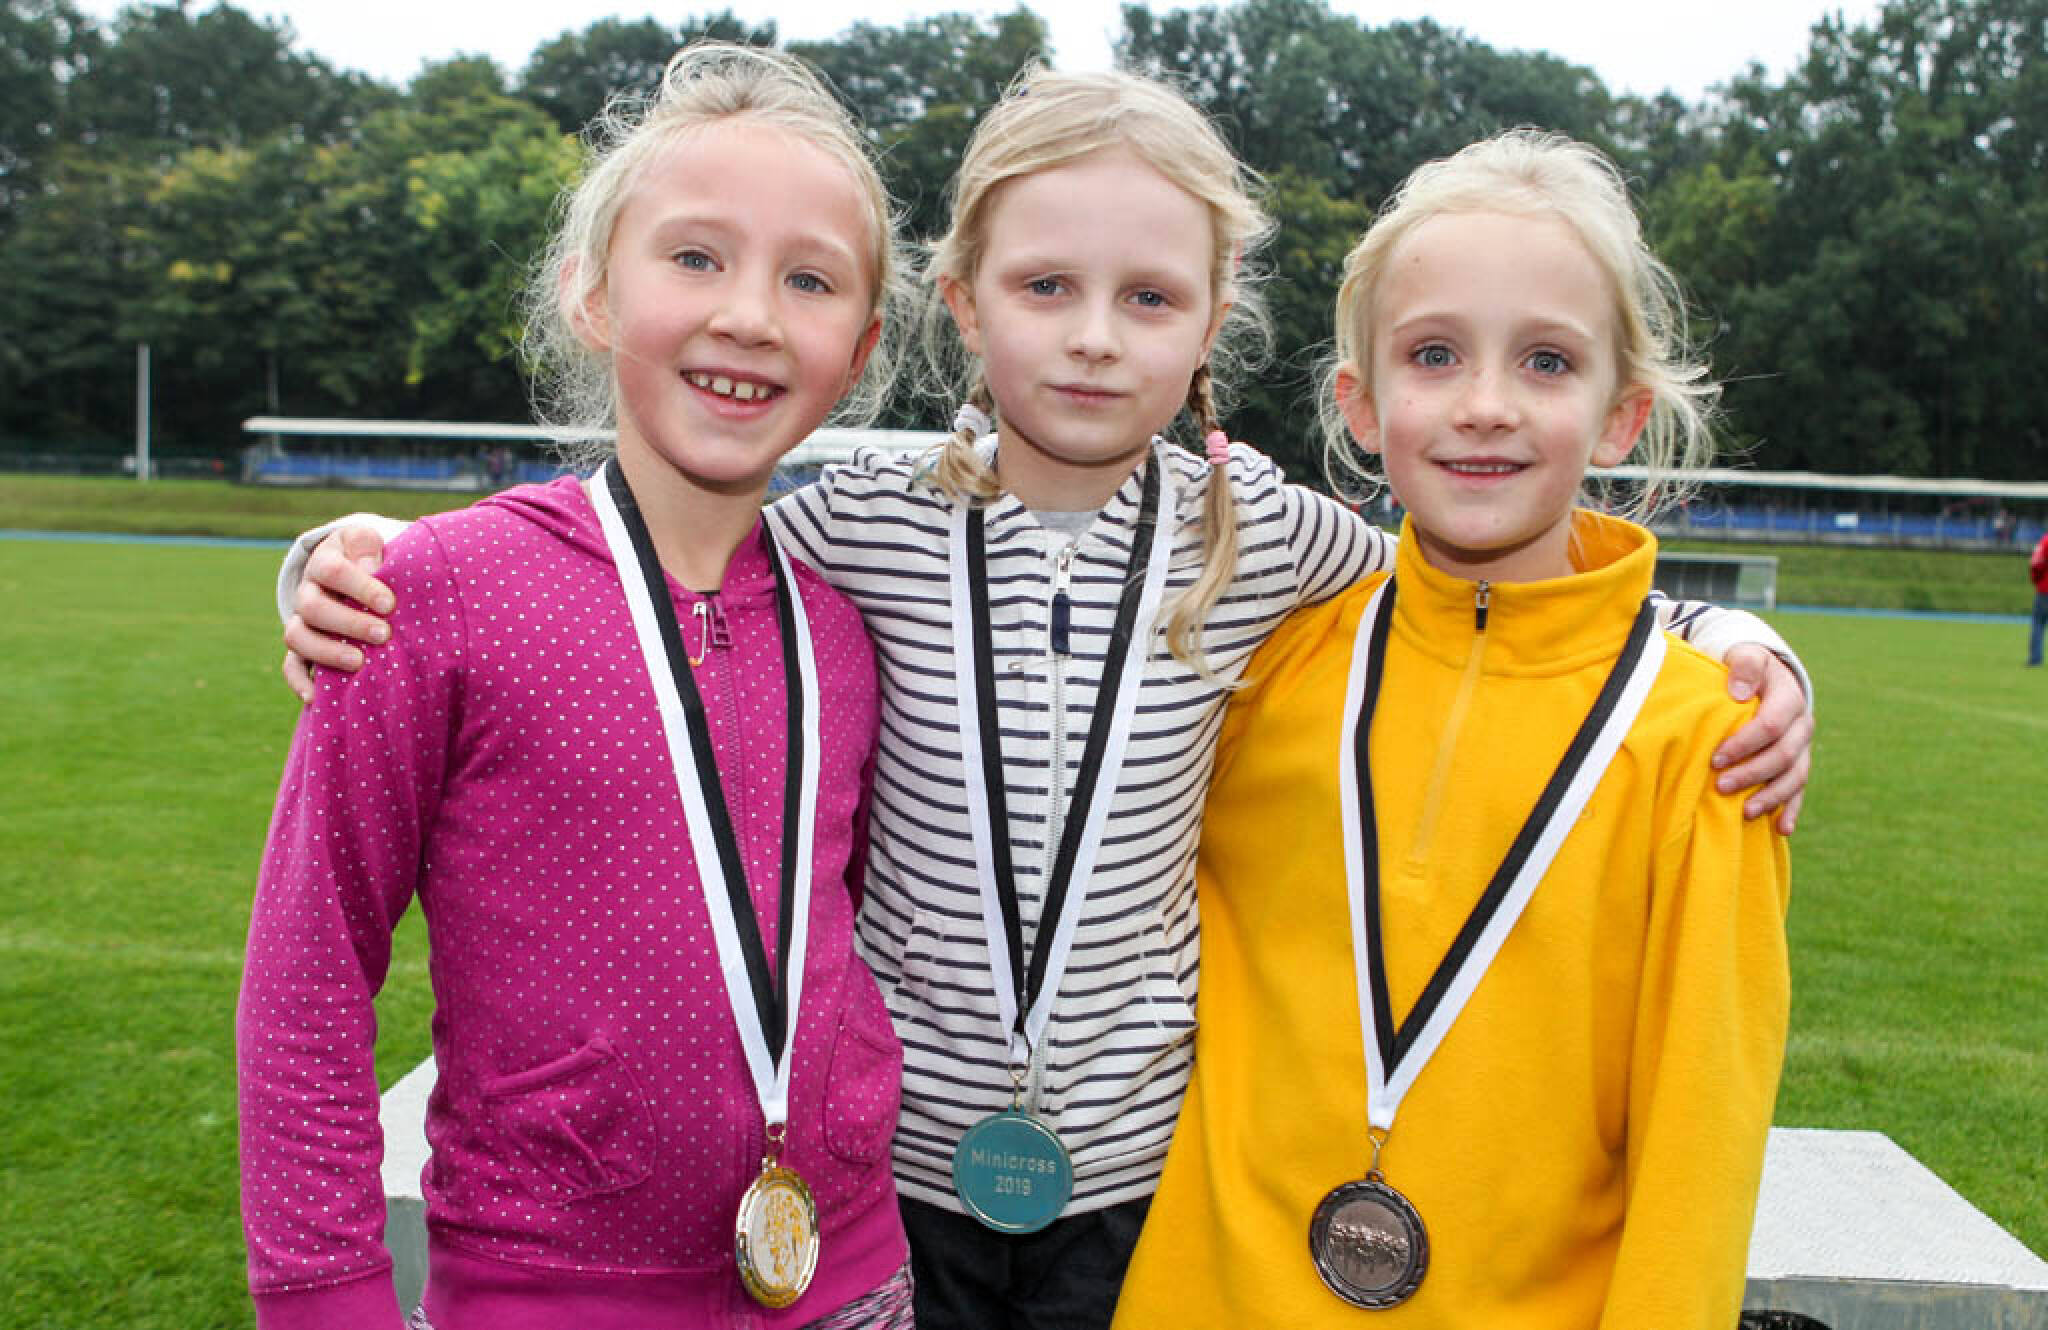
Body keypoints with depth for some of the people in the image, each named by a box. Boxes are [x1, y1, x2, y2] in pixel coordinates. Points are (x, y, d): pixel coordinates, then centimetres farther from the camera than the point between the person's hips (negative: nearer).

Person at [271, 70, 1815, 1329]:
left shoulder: (1258, 538, -8)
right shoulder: (867, 526, -11)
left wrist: (1724, 637, -5)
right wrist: (359, 564, -15)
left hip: (1139, 1167, 1)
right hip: (890, 1154, 0)